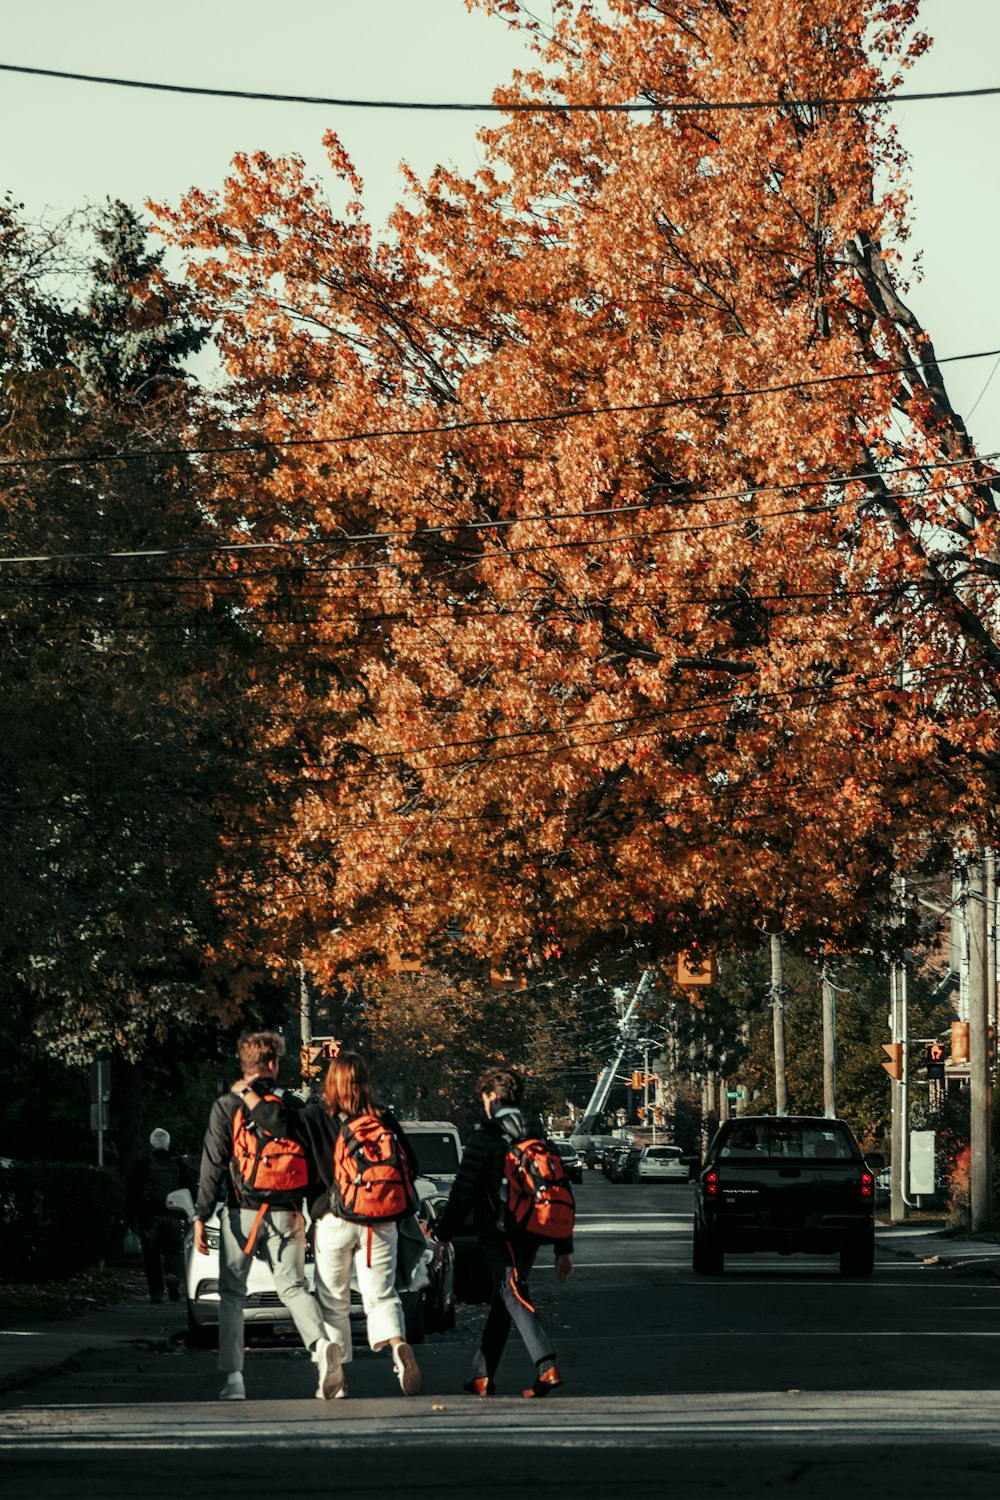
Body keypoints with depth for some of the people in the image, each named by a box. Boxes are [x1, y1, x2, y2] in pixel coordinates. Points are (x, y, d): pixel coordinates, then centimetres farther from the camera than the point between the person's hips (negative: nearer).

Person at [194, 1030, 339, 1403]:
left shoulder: (226, 1107, -2)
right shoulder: (293, 1107, 4)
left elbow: (212, 1166, -6)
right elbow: (313, 1162, 7)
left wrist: (201, 1217, -4)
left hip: (241, 1213, -1)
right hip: (285, 1213, 1)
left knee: (232, 1294, 8)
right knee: (293, 1287, 5)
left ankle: (233, 1379, 1)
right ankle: (321, 1344, -23)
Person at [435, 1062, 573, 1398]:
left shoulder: (488, 1134, -7)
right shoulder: (537, 1133, 12)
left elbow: (464, 1189, -10)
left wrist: (443, 1235, -4)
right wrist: (564, 1248, 16)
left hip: (499, 1234, -7)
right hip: (531, 1233, 7)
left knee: (513, 1296, -13)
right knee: (502, 1300, 15)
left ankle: (546, 1367, -30)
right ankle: (481, 1377, 21)